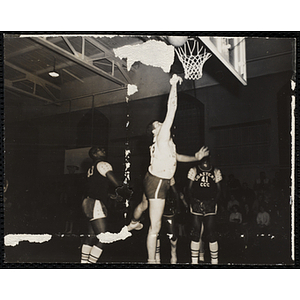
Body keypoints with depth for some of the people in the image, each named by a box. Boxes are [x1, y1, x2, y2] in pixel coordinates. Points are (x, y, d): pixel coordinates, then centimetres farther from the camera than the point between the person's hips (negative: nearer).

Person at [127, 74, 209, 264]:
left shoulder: (164, 143, 15)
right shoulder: (163, 137, -14)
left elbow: (176, 157, 30)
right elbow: (172, 108, -20)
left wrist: (196, 158, 27)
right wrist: (174, 85, -15)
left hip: (154, 180, 11)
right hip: (157, 182, -11)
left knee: (143, 205, 39)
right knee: (155, 227, -5)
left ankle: (133, 223, 68)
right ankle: (151, 260, 3)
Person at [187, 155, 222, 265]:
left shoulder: (216, 171, 11)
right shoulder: (193, 170, 8)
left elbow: (219, 190, 10)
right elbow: (189, 188, 6)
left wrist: (215, 202, -6)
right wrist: (192, 202, -8)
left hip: (210, 205, 1)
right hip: (196, 204, 0)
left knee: (211, 233, -3)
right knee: (196, 233, -2)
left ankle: (214, 261, 6)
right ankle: (194, 261, 5)